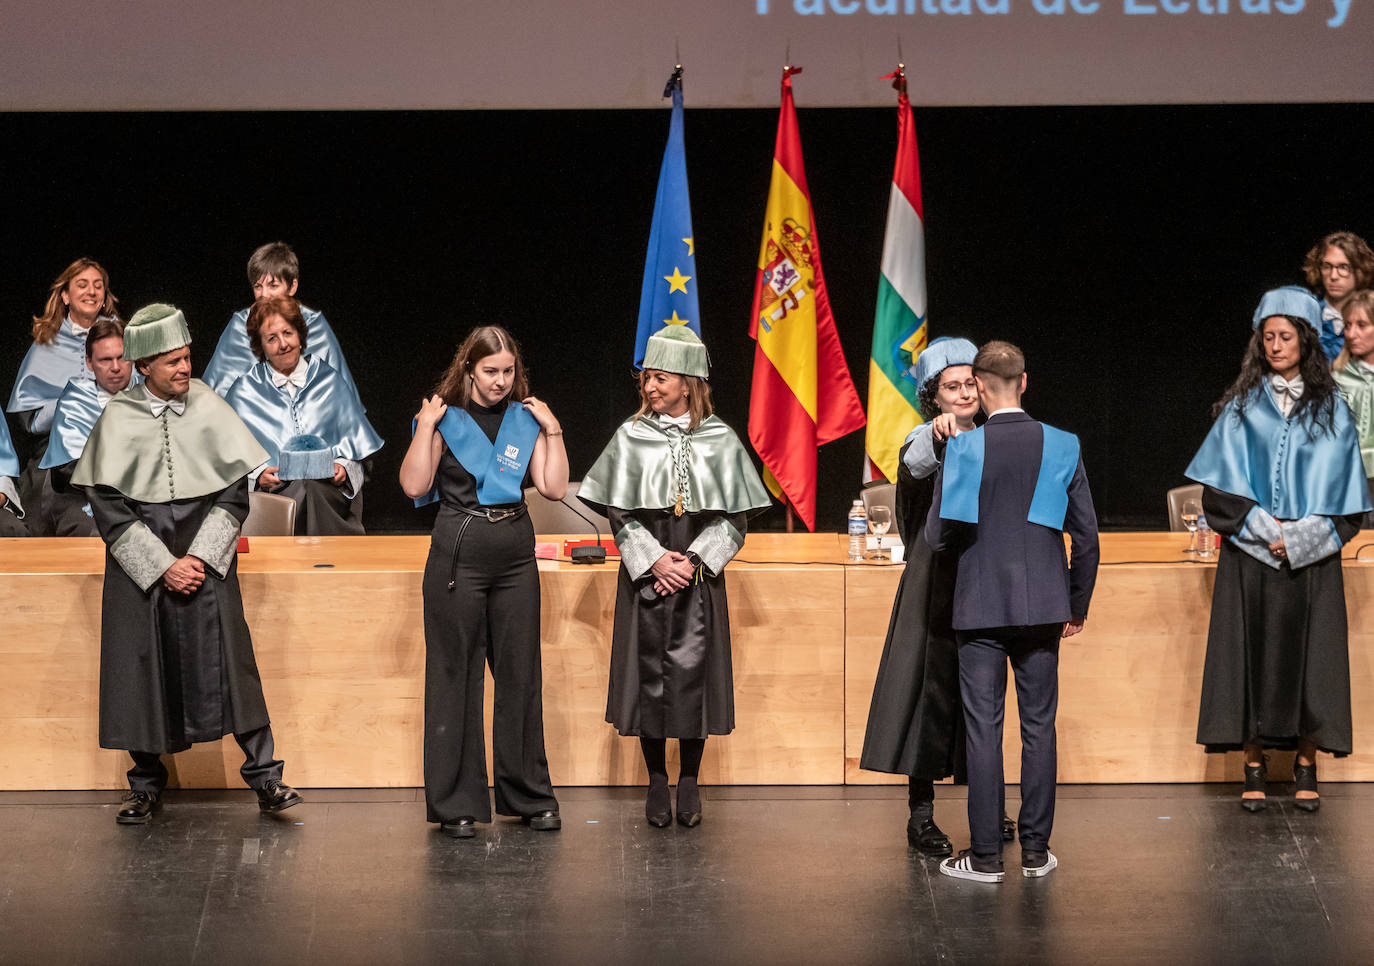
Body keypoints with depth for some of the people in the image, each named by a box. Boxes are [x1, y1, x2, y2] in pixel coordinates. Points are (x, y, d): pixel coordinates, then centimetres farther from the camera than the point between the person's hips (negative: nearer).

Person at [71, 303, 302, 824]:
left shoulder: (209, 407, 2)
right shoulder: (118, 419, -1)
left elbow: (235, 492, 2)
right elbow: (107, 505, -3)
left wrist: (199, 557, -8)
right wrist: (163, 566, -10)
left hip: (206, 559, 0)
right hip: (140, 562, 0)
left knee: (226, 660, -6)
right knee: (142, 665, 2)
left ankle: (264, 776, -3)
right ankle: (146, 782, 15)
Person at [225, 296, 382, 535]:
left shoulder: (329, 381, 18)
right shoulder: (245, 392, 15)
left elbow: (355, 444, 17)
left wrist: (344, 467, -3)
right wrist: (257, 474, -11)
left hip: (328, 490, 1)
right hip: (274, 488, -1)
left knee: (313, 489, -32)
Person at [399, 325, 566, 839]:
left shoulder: (526, 419, 10)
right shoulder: (446, 419, 0)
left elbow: (554, 487, 4)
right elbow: (414, 486, -9)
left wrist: (553, 430, -2)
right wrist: (425, 426, -13)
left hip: (515, 554, 3)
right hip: (459, 551, -3)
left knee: (521, 674, 8)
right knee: (455, 675, 0)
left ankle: (530, 796, 18)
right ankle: (456, 803, 7)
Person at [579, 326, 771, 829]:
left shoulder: (719, 440, 1)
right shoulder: (632, 437, 2)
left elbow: (733, 517, 2)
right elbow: (620, 513, 1)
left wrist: (693, 559, -10)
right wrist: (654, 560, -11)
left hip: (698, 573, 0)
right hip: (646, 571, 0)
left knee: (693, 670, -2)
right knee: (650, 671, 0)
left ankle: (690, 783, 10)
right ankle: (657, 783, 11)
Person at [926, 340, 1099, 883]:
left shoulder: (963, 449, -8)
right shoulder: (1062, 447, -1)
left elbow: (937, 535, -5)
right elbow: (1086, 537, 2)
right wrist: (1077, 607, 13)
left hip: (980, 608, -2)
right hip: (1043, 606, 2)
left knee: (983, 727, 2)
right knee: (1039, 726, 8)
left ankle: (986, 855, 3)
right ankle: (1035, 850, 12)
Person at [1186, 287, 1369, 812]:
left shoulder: (1330, 410, 7)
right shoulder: (1242, 407, 6)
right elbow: (1222, 486, 1)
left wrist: (1300, 538, -10)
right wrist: (1265, 531, -11)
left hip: (1311, 559, 0)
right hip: (1250, 554, 0)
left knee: (1307, 653, -1)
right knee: (1252, 653, -3)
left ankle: (1307, 766, 5)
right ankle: (1254, 769, 1)